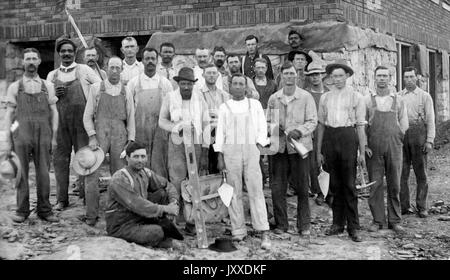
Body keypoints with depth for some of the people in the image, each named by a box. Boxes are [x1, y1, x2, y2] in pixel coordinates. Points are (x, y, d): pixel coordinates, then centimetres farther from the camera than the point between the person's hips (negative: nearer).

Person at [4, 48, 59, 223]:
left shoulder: (47, 86, 11)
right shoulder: (15, 87, 8)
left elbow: (54, 112, 10)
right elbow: (9, 114, 7)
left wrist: (54, 137, 3)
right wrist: (7, 141, 1)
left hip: (43, 135, 1)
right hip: (21, 135, -1)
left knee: (43, 174, 2)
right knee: (21, 174, 2)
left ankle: (44, 210, 12)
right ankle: (22, 210, 12)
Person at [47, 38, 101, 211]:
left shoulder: (84, 70, 4)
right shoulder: (52, 75, 13)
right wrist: (54, 94, -5)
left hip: (81, 120, -3)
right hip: (60, 122, 3)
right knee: (60, 159, 5)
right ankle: (62, 199, 14)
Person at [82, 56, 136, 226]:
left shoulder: (126, 93, 13)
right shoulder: (96, 88, 9)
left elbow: (131, 119, 13)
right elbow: (87, 116, 5)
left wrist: (131, 141, 2)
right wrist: (92, 136, -7)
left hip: (120, 136, 2)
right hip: (99, 133, -1)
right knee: (92, 174, -9)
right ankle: (91, 215, -4)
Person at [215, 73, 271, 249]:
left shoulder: (255, 104, 12)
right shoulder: (224, 107, 11)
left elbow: (262, 127, 10)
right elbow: (220, 132, 9)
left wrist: (259, 145, -5)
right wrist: (220, 157, 2)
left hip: (251, 149, -1)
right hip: (231, 150, 1)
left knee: (256, 191, -7)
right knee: (234, 192, 1)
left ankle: (264, 233, -9)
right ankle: (238, 231, 8)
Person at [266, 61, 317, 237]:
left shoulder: (306, 97, 1)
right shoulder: (273, 98, 10)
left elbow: (313, 121, -2)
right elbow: (267, 122, 15)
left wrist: (299, 131, -17)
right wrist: (274, 129, -5)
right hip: (279, 147, 3)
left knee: (302, 188, 2)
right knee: (277, 188, 4)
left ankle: (304, 225, 13)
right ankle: (281, 224, 16)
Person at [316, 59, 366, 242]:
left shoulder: (356, 97, 3)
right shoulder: (325, 97, 12)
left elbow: (361, 126, 1)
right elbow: (321, 124, 13)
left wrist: (362, 152, -3)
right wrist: (319, 151, 10)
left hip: (348, 137, -3)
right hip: (329, 137, 3)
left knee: (349, 184, -2)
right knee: (335, 184, 8)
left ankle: (353, 227, 5)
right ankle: (338, 223, 18)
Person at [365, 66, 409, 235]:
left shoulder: (398, 101, 8)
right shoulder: (367, 100, 6)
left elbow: (404, 126, 12)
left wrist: (394, 141, 6)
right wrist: (365, 145, -3)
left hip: (393, 147, 1)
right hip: (373, 149, -1)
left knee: (394, 185, 4)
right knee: (375, 184, 1)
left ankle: (395, 221, 12)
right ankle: (377, 220, 10)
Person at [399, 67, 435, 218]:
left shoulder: (425, 96, 7)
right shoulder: (398, 96, 13)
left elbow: (430, 120, 3)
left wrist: (429, 141, -6)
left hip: (418, 134, -1)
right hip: (401, 134, 2)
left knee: (421, 173, 1)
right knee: (402, 173, 1)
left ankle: (422, 207, 7)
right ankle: (404, 206, 8)